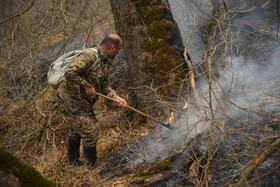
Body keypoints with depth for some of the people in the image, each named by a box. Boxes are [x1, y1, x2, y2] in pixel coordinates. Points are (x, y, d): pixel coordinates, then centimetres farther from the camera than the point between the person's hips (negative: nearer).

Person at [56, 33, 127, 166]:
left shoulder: (105, 61, 6)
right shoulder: (89, 56, -26)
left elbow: (104, 83, 9)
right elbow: (69, 73, -36)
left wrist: (116, 97, -5)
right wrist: (86, 86, -27)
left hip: (83, 102, 11)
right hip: (70, 101, -11)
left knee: (77, 130, 27)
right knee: (90, 133, -6)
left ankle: (73, 161, 48)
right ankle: (92, 165, 14)